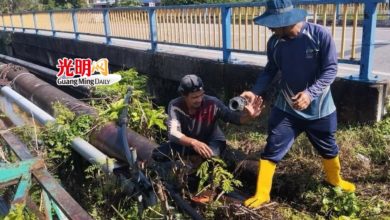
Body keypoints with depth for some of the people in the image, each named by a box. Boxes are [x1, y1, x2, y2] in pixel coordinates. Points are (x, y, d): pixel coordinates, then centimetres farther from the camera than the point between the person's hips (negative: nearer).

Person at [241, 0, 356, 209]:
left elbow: (330, 69, -18)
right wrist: (255, 91, -11)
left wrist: (310, 93, -32)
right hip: (285, 107, 1)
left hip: (319, 108, -1)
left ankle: (334, 179, 50)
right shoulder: (274, 42, -10)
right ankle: (261, 194, 13)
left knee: (328, 148, 20)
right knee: (271, 150, -2)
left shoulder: (320, 35, -20)